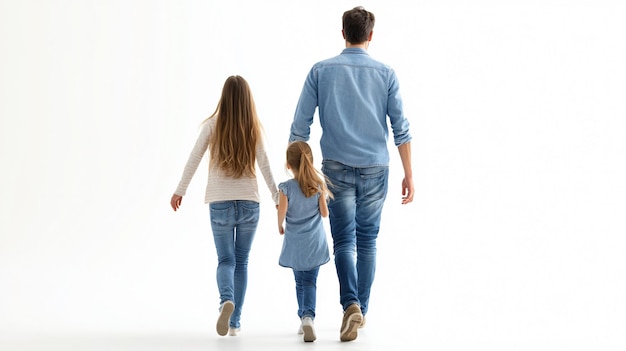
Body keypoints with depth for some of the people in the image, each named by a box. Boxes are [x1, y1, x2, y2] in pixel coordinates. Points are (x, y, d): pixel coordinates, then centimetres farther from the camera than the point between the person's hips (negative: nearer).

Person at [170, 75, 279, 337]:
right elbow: (265, 166, -1)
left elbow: (193, 160, -2)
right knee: (242, 262, 11)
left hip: (220, 204, -1)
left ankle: (226, 300, -25)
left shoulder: (212, 126, -4)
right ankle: (235, 322, 11)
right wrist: (278, 200, 6)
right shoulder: (253, 129, -1)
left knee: (225, 260, 5)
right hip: (249, 204, 1)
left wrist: (180, 191, 7)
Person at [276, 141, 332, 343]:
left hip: (295, 244, 0)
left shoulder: (286, 187, -11)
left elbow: (282, 212, -12)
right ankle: (308, 316, -23)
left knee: (300, 282, 14)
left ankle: (304, 318, 16)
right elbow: (324, 213, -1)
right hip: (315, 243, 0)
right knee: (310, 282, -2)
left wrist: (280, 226, 9)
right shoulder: (318, 185, -5)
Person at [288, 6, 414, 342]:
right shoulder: (385, 73, 2)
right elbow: (400, 128, 0)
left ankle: (351, 304, -19)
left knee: (344, 240, 2)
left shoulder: (321, 71, 1)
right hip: (375, 168, 1)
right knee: (367, 240, 12)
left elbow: (300, 125, -1)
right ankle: (360, 311, 18)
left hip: (337, 167, -1)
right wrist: (408, 175, 5)